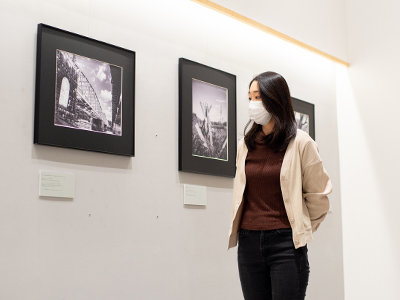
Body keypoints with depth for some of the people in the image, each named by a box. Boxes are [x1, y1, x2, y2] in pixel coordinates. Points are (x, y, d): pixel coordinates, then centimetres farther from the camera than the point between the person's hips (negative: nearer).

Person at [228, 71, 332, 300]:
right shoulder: (245, 145, 8)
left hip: (286, 244, -4)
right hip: (248, 242, 4)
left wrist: (301, 229, 9)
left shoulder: (300, 143, -4)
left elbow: (318, 195, 2)